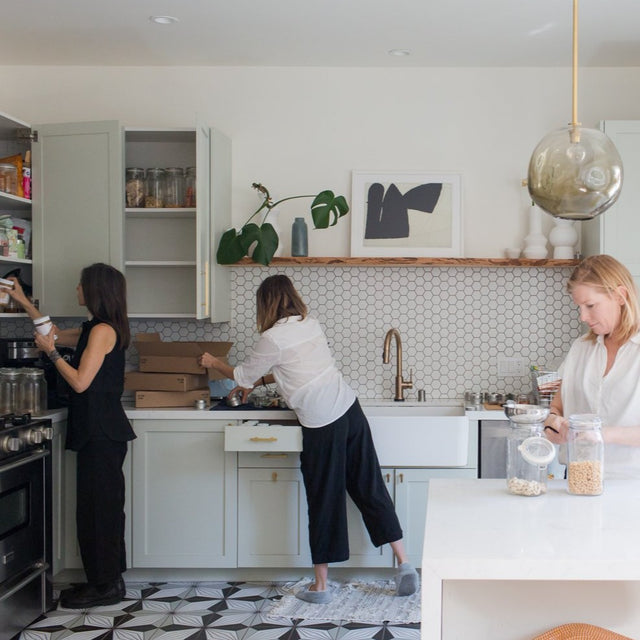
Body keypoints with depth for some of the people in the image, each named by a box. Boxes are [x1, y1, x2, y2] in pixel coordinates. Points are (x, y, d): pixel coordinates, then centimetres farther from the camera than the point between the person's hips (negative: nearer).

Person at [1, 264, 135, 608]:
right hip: (102, 429, 10)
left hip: (102, 432, -10)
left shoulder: (102, 331, -15)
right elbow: (57, 334, 30)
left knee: (96, 506, -3)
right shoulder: (94, 329, 15)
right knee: (104, 505, 14)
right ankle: (108, 580, 23)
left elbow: (80, 382, -18)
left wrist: (51, 352, -8)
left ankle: (105, 586, 6)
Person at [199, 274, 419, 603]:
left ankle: (321, 586, 17)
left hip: (322, 426, -6)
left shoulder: (273, 338, -8)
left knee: (324, 501, 4)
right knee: (370, 488, 12)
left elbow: (244, 375, 7)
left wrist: (215, 364, 26)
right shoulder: (311, 324, 13)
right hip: (350, 410, 7)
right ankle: (404, 564, 16)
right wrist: (257, 382, 34)